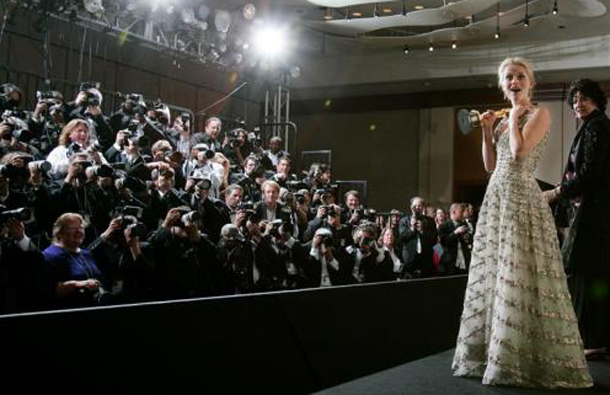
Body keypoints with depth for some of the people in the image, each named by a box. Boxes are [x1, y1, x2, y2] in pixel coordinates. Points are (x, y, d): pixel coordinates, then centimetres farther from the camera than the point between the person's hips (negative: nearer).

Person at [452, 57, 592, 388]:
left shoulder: (539, 114, -3)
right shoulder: (504, 120, 18)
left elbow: (519, 151, -18)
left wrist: (515, 117, -5)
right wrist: (487, 130, 7)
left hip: (522, 197, -8)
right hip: (496, 198, 8)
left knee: (519, 276, -9)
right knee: (492, 274, 9)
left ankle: (523, 359, -1)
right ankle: (491, 351, 18)